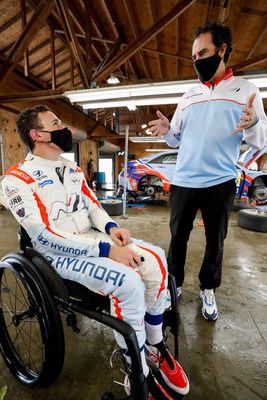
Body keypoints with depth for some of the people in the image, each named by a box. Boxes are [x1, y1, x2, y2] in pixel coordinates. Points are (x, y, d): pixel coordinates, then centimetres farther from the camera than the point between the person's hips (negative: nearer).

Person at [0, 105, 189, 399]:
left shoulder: (72, 169, 16)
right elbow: (44, 237, -19)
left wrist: (111, 227, -7)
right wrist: (105, 251, -24)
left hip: (94, 237, 7)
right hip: (59, 252, -6)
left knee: (155, 259, -12)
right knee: (128, 282, -29)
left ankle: (155, 346, 10)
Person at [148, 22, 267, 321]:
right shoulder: (188, 96, 16)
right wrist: (166, 131, -5)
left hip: (220, 183, -2)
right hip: (183, 182, 3)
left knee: (215, 241, 8)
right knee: (178, 237, 8)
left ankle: (208, 290, 30)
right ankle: (174, 285, 28)